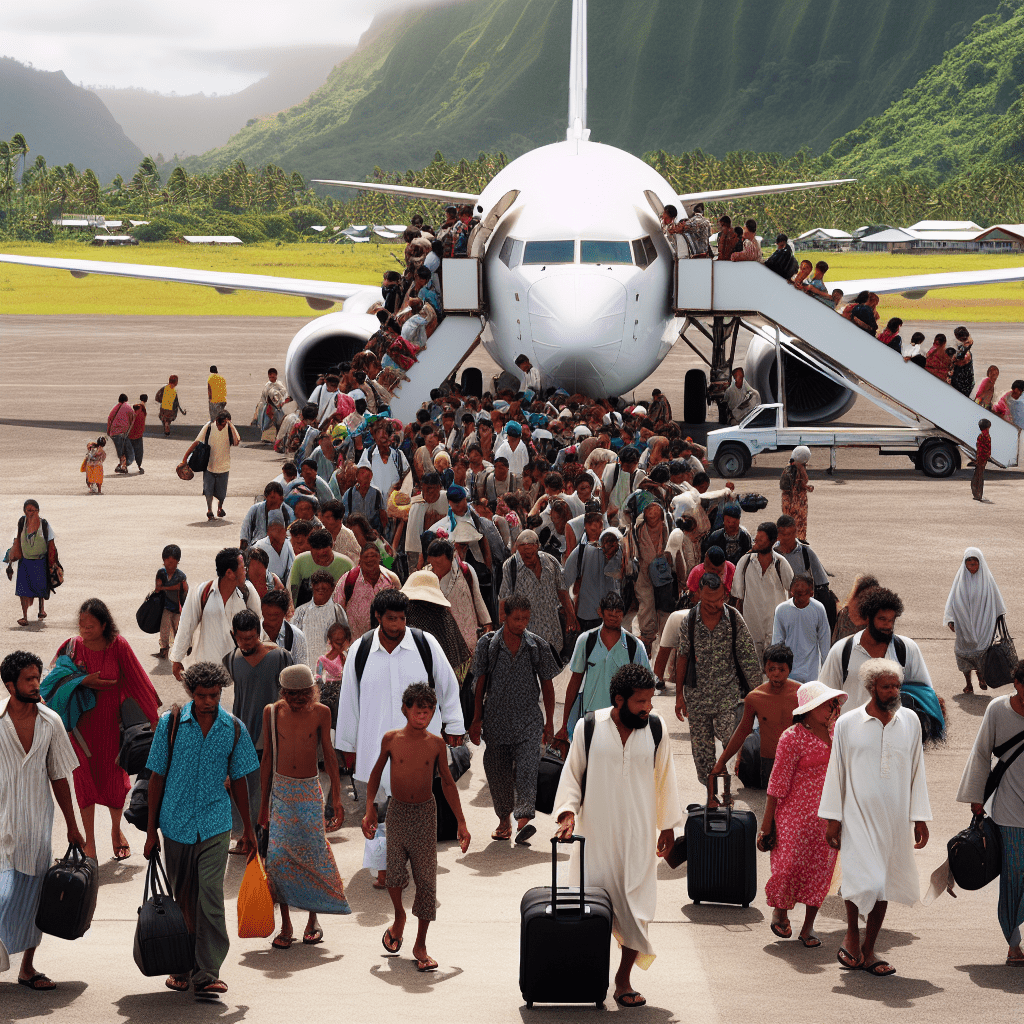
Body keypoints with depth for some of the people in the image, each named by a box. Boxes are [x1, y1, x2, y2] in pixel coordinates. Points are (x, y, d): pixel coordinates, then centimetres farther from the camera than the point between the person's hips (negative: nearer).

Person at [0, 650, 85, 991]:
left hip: (37, 822, 3)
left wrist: (72, 826, 10)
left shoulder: (51, 722, 2)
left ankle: (27, 967, 18)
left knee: (32, 895, 8)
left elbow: (59, 777, 8)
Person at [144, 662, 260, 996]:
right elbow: (157, 777, 2)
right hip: (176, 822, 0)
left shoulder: (234, 729, 1)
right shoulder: (171, 723, -3)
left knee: (210, 896, -12)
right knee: (182, 898, 10)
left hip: (215, 823, 0)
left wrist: (249, 829, 15)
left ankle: (207, 974, -11)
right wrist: (151, 830, 2)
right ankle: (182, 968, 24)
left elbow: (238, 779, 11)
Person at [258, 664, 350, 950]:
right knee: (279, 856, -5)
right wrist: (263, 804, 5)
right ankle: (285, 926, 5)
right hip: (281, 789, 1)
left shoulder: (321, 713, -5)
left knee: (313, 854, -1)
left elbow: (329, 757, 1)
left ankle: (313, 920, 18)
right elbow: (267, 758, 4)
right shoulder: (272, 712, -2)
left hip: (310, 791, -1)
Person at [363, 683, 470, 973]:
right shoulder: (391, 739, -5)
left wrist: (461, 822, 6)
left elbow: (447, 782, 6)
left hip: (425, 813, 0)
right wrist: (370, 810, 7)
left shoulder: (436, 743, -3)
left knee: (426, 878, 0)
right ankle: (399, 916, 23)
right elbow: (376, 773, 10)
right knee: (394, 873, -10)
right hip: (397, 811, 0)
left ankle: (420, 945, 9)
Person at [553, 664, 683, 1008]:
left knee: (635, 906, 1)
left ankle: (624, 979, 12)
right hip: (596, 833, -1)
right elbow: (572, 773, 3)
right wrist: (568, 812, -10)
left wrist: (668, 826, 11)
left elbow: (664, 778, 7)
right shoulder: (589, 728, -7)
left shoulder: (656, 728, -3)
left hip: (638, 833, 1)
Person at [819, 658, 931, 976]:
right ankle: (851, 936, 11)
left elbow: (917, 771, 10)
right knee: (862, 881, -15)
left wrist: (920, 818, 7)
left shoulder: (910, 721, 6)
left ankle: (868, 950, 20)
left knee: (882, 885, 7)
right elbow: (835, 771, 2)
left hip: (895, 819, 3)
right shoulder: (847, 724, -2)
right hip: (857, 817, -3)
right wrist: (831, 818, 0)